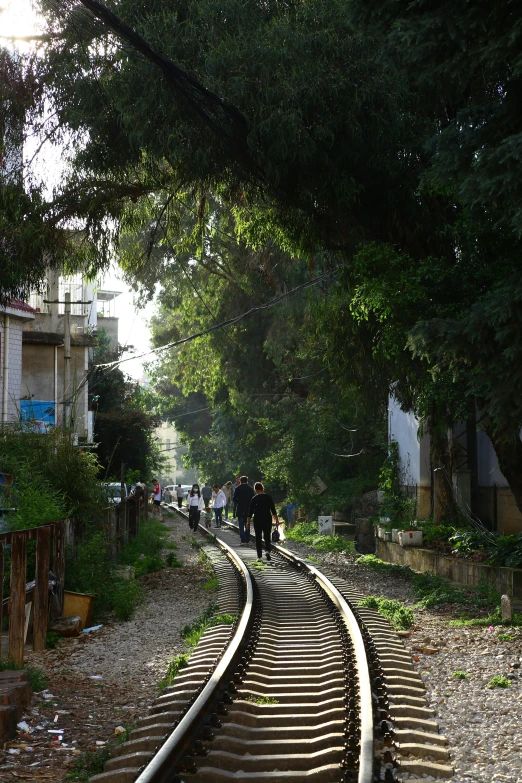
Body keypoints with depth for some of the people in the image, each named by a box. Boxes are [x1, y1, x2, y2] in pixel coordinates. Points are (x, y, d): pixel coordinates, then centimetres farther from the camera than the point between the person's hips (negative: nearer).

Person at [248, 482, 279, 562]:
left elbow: (251, 511, -2)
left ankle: (260, 556, 3)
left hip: (257, 520, -1)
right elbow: (273, 510, -1)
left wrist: (248, 521, 6)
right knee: (267, 536, 12)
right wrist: (277, 519, 6)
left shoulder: (254, 499, -5)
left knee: (258, 538, 6)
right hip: (267, 519, 1)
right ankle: (268, 550, -13)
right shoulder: (268, 497, -1)